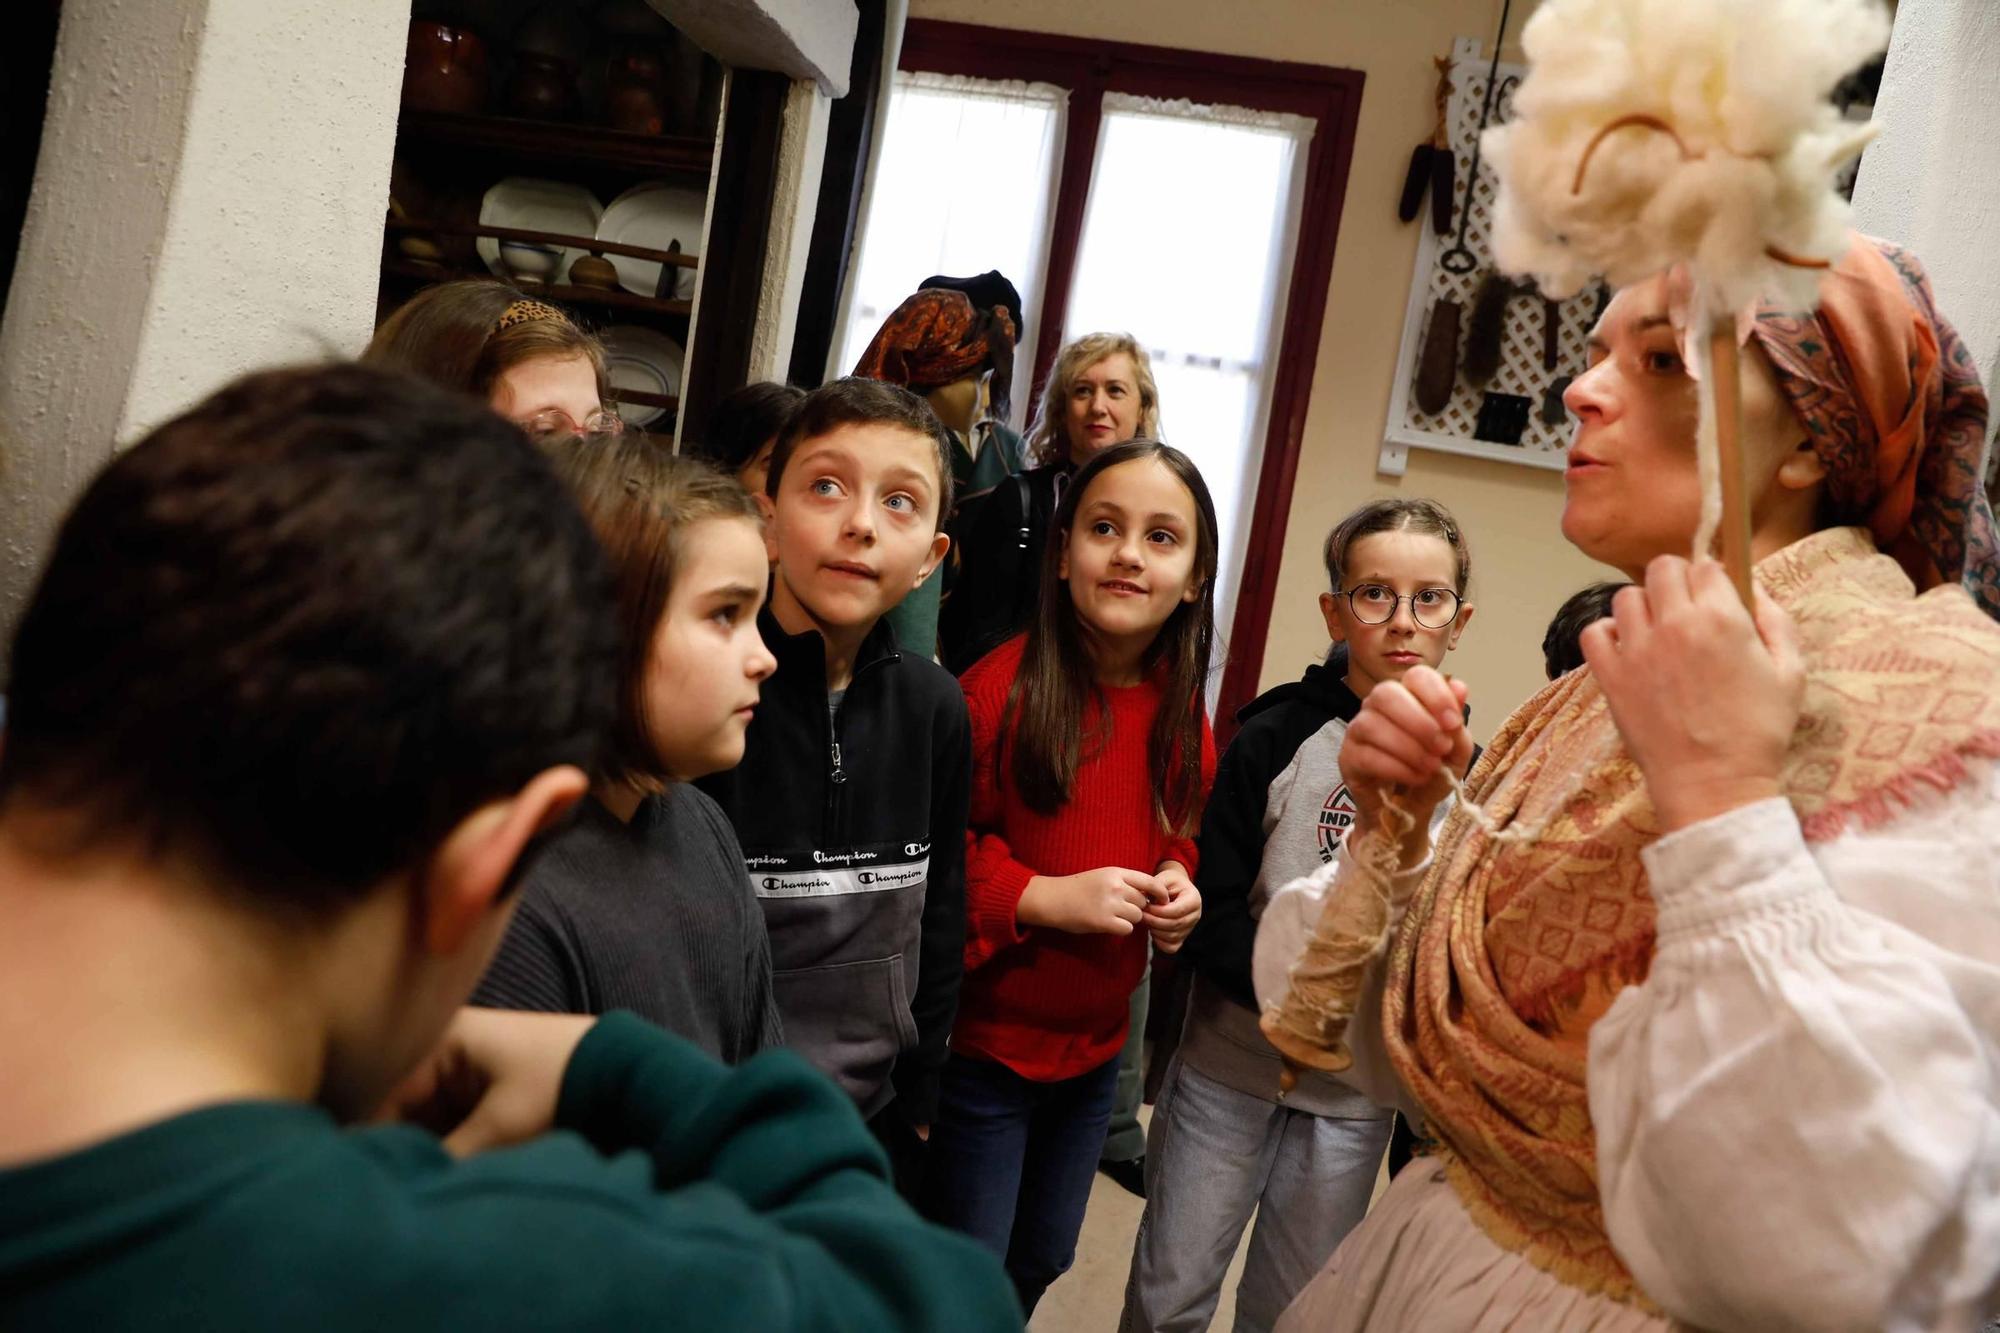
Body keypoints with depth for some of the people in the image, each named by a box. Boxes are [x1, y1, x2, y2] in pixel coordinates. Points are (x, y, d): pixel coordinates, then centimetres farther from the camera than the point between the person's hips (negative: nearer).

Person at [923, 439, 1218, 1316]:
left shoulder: (1182, 716, 0)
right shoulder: (998, 688, -20)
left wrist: (1181, 885, -4)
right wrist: (1041, 896, -25)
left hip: (1096, 1044, 6)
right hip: (982, 1042, -6)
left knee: (1042, 1262, 23)